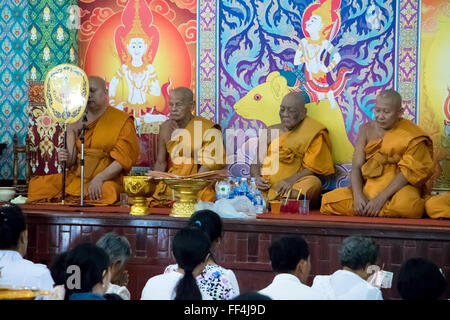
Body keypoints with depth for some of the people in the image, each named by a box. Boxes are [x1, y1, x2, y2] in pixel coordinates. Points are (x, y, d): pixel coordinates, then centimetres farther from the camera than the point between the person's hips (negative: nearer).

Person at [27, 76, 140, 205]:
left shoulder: (123, 120, 3)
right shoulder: (76, 122, 15)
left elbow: (123, 156, -8)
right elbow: (71, 160, 11)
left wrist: (99, 178, -21)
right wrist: (67, 159, -15)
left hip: (108, 179, -4)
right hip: (76, 177, 5)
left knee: (105, 193, -39)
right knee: (37, 184, -13)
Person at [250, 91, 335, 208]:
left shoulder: (312, 134, 6)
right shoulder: (270, 132, 20)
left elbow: (313, 168, -4)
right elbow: (255, 162, 17)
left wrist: (291, 180, -21)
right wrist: (257, 178, -6)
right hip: (267, 185, 2)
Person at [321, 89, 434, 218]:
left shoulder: (411, 135, -6)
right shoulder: (367, 129, 7)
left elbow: (407, 171, -13)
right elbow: (356, 166, 0)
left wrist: (381, 198, -24)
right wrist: (358, 195, -19)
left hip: (398, 188, -4)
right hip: (368, 187, 4)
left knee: (405, 204, -40)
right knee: (328, 200, -15)